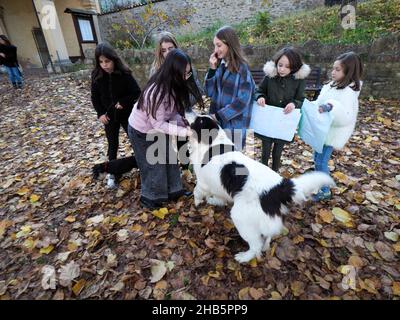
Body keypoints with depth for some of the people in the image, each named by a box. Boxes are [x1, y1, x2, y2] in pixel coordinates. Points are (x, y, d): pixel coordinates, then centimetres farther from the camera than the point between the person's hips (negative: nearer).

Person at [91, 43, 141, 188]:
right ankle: (112, 172, 25)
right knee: (112, 144, 11)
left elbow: (137, 93, -12)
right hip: (109, 116, 2)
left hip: (126, 115, -2)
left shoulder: (124, 74, -15)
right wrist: (100, 113, -7)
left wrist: (123, 102, -21)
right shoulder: (97, 76, -6)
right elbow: (95, 97, 3)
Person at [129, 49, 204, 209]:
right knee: (153, 164, 4)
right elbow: (159, 124, -33)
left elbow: (173, 111, -4)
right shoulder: (156, 92, -37)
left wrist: (183, 121, -22)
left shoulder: (174, 85, -13)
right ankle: (149, 197, 27)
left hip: (159, 127, 7)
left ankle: (173, 190, 31)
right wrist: (185, 131, -35)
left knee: (170, 158, 13)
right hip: (142, 131, -7)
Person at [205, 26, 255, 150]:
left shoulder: (242, 68, -12)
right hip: (217, 121, 6)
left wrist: (219, 115, -15)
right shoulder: (220, 65, 5)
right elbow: (210, 92, 5)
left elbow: (242, 101, -16)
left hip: (234, 124, -5)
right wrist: (212, 68, -7)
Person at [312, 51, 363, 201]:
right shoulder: (332, 86, 6)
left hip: (331, 133, -9)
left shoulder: (348, 92, -21)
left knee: (321, 161, 0)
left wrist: (331, 108, -41)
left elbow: (346, 117, -29)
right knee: (317, 158, 18)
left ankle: (325, 191, 17)